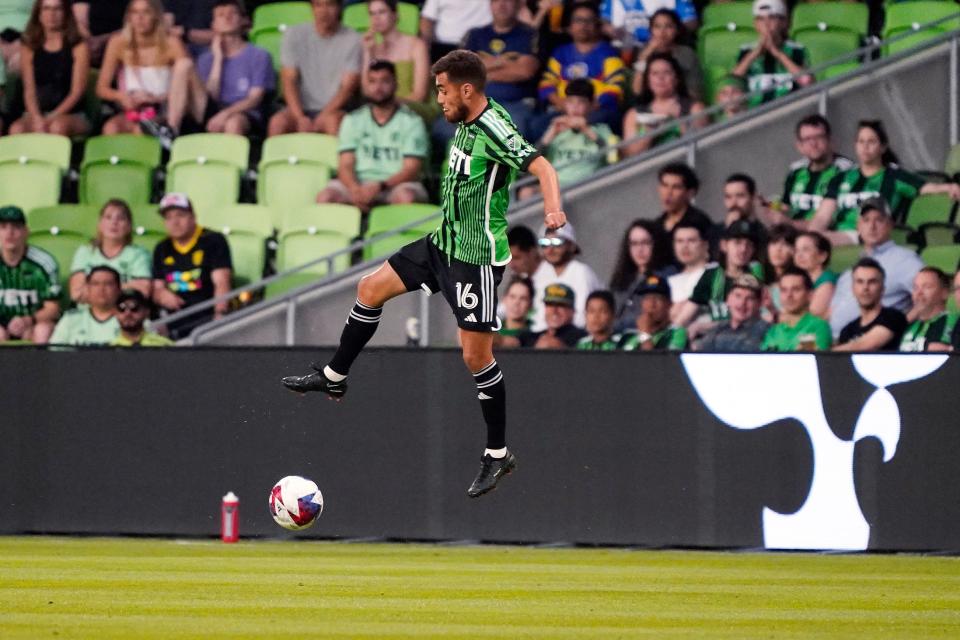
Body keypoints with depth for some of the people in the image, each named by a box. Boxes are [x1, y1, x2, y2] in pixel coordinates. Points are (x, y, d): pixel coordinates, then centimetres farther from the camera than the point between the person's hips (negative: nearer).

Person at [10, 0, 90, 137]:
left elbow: (77, 91, -3)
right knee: (16, 129, -32)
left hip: (71, 115, -2)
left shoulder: (78, 47, 4)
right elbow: (29, 90, 4)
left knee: (58, 126, -38)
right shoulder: (29, 48, 12)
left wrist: (51, 118, -16)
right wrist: (37, 119, -16)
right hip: (37, 113, 2)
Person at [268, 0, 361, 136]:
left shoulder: (352, 40, -2)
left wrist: (322, 118, -19)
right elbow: (288, 81, -1)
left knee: (333, 121, -36)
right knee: (278, 122, -30)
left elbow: (348, 87, -6)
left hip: (334, 110, -2)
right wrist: (300, 118, -16)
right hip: (302, 109, 2)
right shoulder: (294, 34, 5)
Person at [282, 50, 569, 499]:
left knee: (475, 353, -5)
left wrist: (553, 210, -51)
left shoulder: (494, 130, -22)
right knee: (371, 288, 13)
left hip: (477, 256, -9)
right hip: (445, 243, 9)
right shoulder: (466, 124, 6)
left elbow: (541, 167, -34)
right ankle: (333, 378, 27)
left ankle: (498, 455, 7)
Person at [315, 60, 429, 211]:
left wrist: (380, 186, -21)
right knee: (325, 197, -29)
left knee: (407, 197, -38)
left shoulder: (411, 121, 6)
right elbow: (345, 166, 5)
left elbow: (412, 169, -3)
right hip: (359, 183, 2)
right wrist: (355, 189, -19)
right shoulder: (353, 120, 14)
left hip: (396, 183, -2)